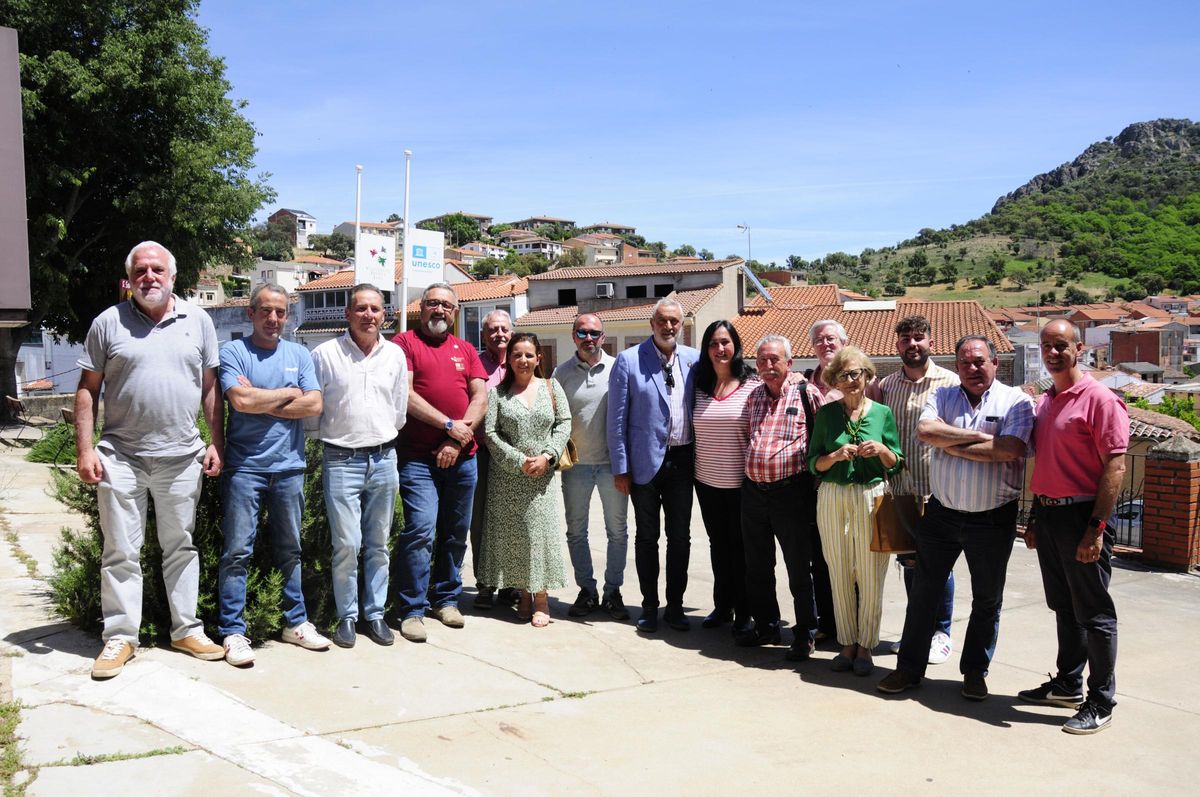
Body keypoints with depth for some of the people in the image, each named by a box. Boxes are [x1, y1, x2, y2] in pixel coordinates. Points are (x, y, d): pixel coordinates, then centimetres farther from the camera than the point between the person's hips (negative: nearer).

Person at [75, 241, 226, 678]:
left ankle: (187, 629, 22)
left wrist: (216, 443, 2)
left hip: (182, 457, 1)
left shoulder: (198, 321, 6)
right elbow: (87, 390, 3)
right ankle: (120, 638, 15)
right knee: (121, 552, 5)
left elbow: (210, 387, 8)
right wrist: (85, 449, -4)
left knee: (181, 546, 12)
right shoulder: (108, 323, 2)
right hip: (121, 457, -1)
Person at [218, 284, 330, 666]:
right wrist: (289, 394, -4)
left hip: (289, 467, 4)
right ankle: (233, 631, 6)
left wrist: (261, 402, -9)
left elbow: (314, 405, -3)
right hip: (244, 467, -4)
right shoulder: (233, 352, -1)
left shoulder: (299, 355, 9)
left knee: (290, 550, 13)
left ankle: (295, 622, 24)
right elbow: (241, 400, -17)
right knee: (237, 552, -2)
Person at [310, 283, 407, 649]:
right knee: (346, 544, -5)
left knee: (378, 544, 9)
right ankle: (346, 616, 10)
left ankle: (375, 614, 20)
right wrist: (325, 442, 6)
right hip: (341, 460, -3)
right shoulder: (325, 354, -2)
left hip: (383, 458, 3)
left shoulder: (395, 355, 8)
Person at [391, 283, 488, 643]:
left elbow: (481, 398, 7)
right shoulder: (405, 342, 2)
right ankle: (412, 610, -1)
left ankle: (446, 599, 25)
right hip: (418, 457, -5)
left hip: (462, 457, 5)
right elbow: (406, 395, -9)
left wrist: (459, 438, -7)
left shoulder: (465, 349, 16)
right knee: (420, 531, -11)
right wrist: (448, 425, -13)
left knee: (456, 532, 11)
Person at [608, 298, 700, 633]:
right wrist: (620, 467, -7)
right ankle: (649, 607, 21)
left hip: (682, 460, 3)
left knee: (680, 538, 9)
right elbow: (617, 418, -5)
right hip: (645, 462, -2)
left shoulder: (693, 360, 3)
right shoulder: (628, 360, -5)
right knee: (647, 538, 8)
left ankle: (675, 606, 22)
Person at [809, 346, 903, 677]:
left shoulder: (882, 412, 4)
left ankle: (865, 647, 15)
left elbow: (896, 465, 7)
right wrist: (836, 455, -13)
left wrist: (882, 450, -12)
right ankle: (847, 644, 19)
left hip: (872, 496, -1)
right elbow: (813, 463, 4)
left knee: (871, 576, 1)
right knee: (840, 575, 6)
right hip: (832, 498, 1)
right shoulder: (827, 413, 5)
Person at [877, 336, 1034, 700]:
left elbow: (1009, 450, -21)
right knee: (923, 592, 8)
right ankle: (910, 667, 20)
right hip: (942, 514, 2)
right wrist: (977, 436, -17)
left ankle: (975, 671, 27)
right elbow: (925, 430, -14)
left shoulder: (1015, 401, -4)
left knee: (987, 600, 11)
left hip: (993, 518, -2)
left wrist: (950, 444, -14)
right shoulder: (943, 397, 6)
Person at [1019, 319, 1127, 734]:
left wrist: (1096, 529, -20)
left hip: (1080, 516, -7)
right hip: (1048, 514, 8)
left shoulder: (1099, 399, -11)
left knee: (1094, 613, 1)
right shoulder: (1044, 402, 13)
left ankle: (1100, 703, 11)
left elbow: (1115, 466, -16)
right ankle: (1068, 685, 29)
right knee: (1064, 607, 17)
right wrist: (1035, 520, 16)